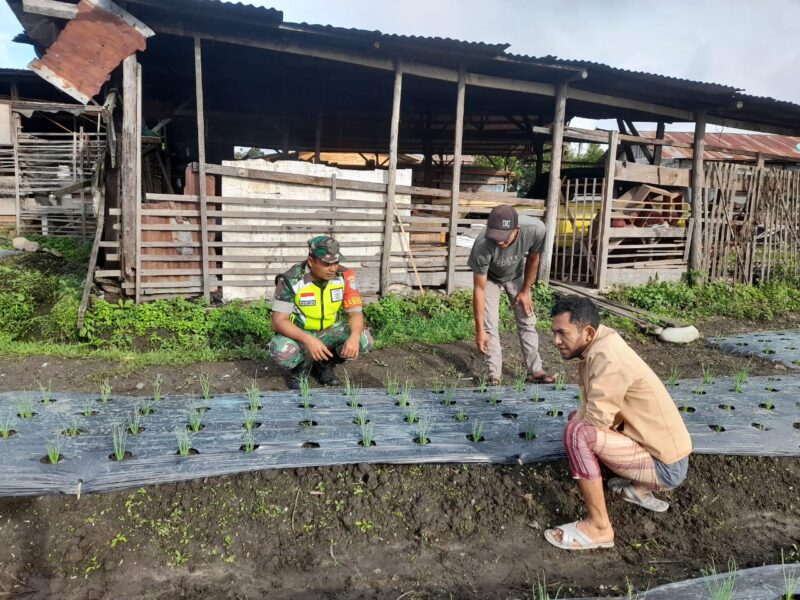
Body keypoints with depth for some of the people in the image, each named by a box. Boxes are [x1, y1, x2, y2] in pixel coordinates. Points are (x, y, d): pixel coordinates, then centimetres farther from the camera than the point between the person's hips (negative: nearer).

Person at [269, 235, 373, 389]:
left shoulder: (344, 277, -15)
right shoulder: (290, 280, -24)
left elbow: (355, 312, -11)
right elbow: (279, 321, -24)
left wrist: (355, 336, -34)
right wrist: (309, 340, -40)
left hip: (328, 332, 3)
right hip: (298, 334, -3)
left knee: (364, 340, -22)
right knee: (282, 352, -36)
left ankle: (324, 365, 5)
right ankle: (299, 367, 2)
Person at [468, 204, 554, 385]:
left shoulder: (536, 229, -37)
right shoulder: (482, 246, -42)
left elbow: (533, 258, -13)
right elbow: (479, 289, -32)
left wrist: (525, 291, -4)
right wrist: (479, 330, -29)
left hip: (516, 276, 3)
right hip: (489, 278, -2)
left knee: (527, 322, 3)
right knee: (490, 326, -10)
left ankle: (535, 371, 12)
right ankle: (494, 376, -2)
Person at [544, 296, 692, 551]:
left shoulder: (608, 358, -26)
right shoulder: (598, 344, 3)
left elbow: (596, 418, -27)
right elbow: (591, 410, 10)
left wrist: (577, 418, -7)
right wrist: (579, 415, -9)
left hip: (665, 466, -10)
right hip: (658, 449, 10)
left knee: (577, 432, -27)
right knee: (579, 418, 19)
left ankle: (598, 527, -13)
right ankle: (639, 488, 17)